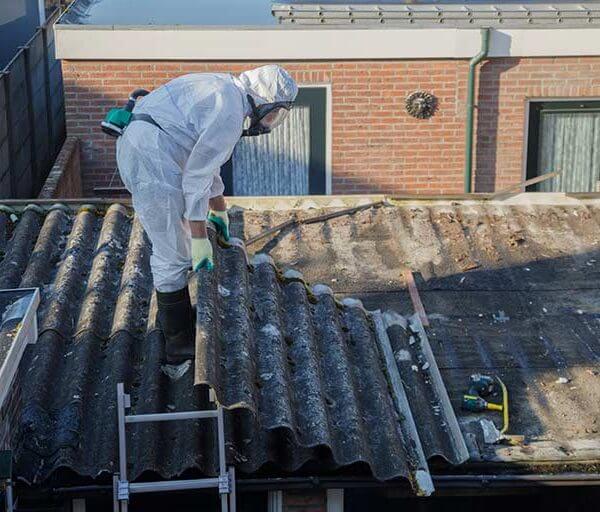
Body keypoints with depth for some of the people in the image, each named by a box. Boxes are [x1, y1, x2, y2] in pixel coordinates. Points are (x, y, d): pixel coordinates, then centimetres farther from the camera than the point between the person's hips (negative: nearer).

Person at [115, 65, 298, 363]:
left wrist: (219, 210, 36)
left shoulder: (223, 91, 17)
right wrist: (200, 238, -12)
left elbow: (203, 159, 29)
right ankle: (179, 343, 8)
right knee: (174, 254, -2)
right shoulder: (229, 113, -15)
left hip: (134, 147, 11)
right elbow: (197, 176, -16)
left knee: (172, 242, 23)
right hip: (151, 159, -11)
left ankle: (172, 316, 38)